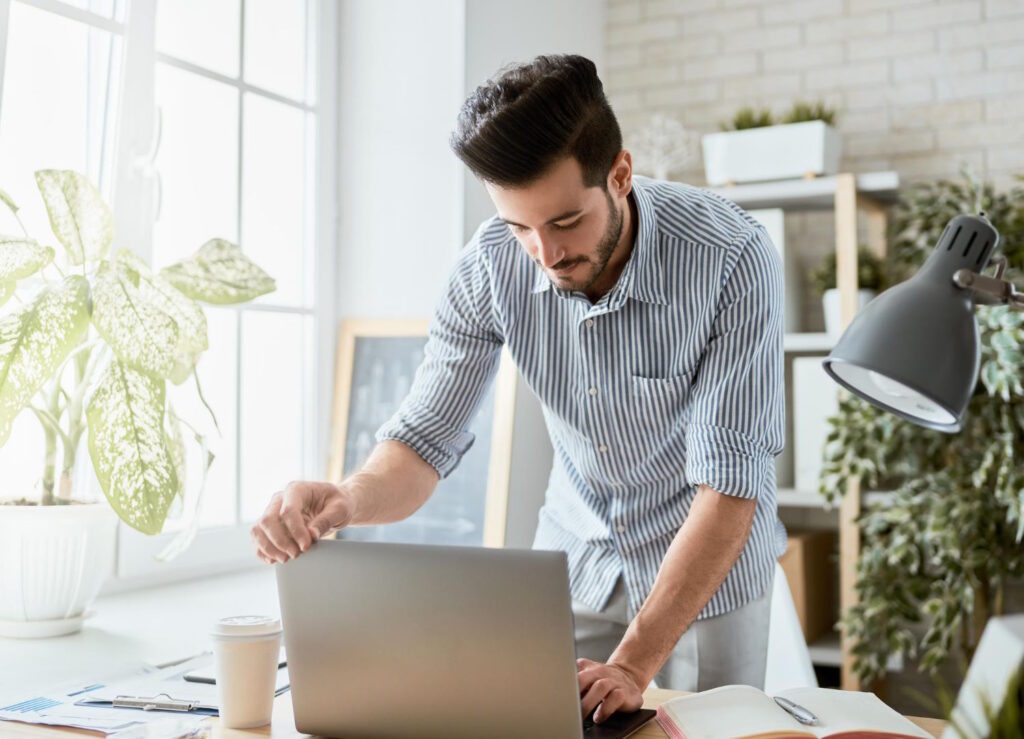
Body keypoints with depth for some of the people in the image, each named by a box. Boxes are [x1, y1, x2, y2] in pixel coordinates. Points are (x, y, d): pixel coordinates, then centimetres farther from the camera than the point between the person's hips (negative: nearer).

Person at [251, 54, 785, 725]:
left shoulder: (734, 259, -28)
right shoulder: (491, 265, -18)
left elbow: (731, 481, -29)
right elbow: (427, 439, -14)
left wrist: (633, 664, -35)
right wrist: (348, 499, -38)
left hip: (713, 555, -2)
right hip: (576, 551, 3)